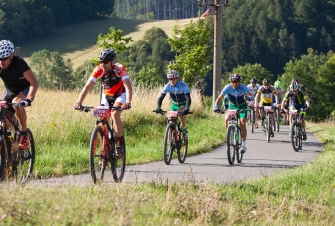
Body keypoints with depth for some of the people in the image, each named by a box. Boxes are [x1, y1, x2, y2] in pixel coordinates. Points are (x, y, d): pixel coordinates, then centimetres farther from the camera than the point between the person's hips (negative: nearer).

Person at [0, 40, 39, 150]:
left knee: (17, 102, -36)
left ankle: (24, 135, -21)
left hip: (24, 89, -5)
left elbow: (34, 83, -36)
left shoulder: (19, 63, -32)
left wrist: (28, 99, -52)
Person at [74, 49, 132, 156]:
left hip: (120, 95, -3)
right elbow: (87, 86, -26)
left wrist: (128, 102, -56)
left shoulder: (120, 69, -29)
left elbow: (128, 87, -38)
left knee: (115, 114, -28)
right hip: (106, 96, 3)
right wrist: (79, 103, -39)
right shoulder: (98, 70, -22)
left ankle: (120, 145, -17)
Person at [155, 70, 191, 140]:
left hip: (183, 104, -4)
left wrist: (187, 108, -51)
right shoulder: (168, 86, -17)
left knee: (181, 114, -35)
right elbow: (161, 98, -22)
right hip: (174, 104, 4)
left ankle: (184, 130, -13)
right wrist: (158, 108, -40)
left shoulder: (183, 85, -26)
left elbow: (188, 98, -34)